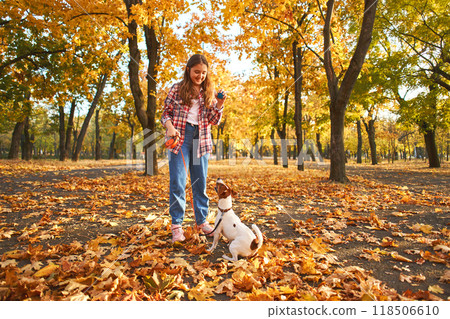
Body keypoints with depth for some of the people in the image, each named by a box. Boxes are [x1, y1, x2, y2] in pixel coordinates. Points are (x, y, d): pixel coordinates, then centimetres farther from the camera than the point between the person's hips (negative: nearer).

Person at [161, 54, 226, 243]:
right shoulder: (177, 89, 5)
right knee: (178, 183, -6)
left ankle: (202, 221, 21)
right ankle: (177, 224, 5)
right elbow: (166, 113, 6)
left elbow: (214, 121, 8)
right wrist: (169, 126, -14)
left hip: (201, 139, 3)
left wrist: (219, 105, -9)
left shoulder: (209, 92, 11)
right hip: (179, 137, -2)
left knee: (200, 183, 8)